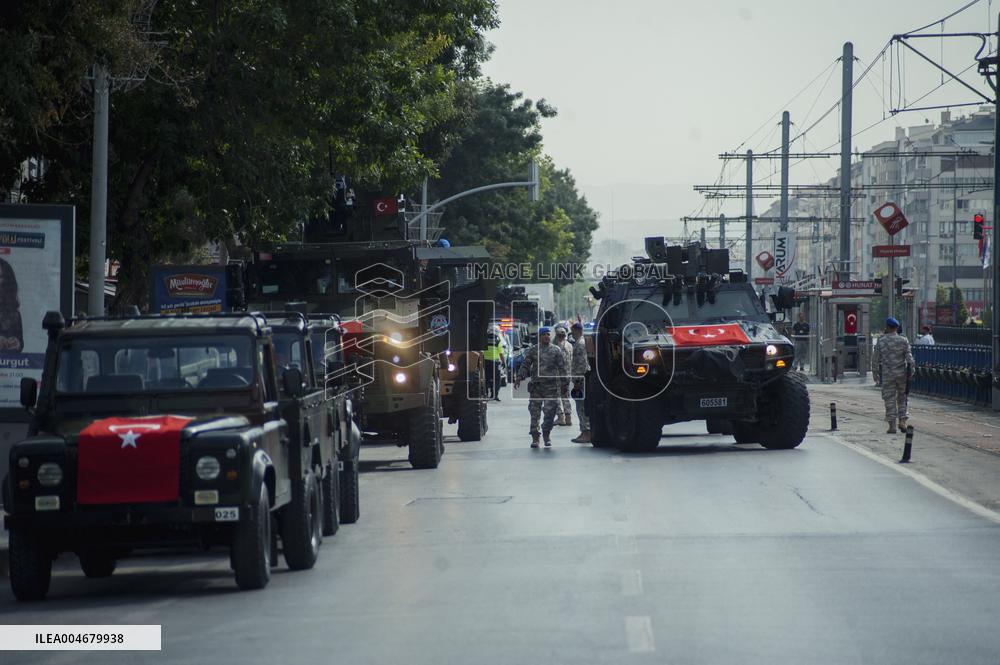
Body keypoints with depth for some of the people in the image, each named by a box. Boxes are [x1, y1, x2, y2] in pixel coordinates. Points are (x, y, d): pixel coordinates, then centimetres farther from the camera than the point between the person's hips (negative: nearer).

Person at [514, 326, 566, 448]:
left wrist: (563, 381, 0)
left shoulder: (556, 350, 8)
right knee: (534, 412, -1)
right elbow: (525, 365, 7)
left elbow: (562, 367, 8)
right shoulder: (533, 350, 9)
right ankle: (535, 438, 4)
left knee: (550, 412, -2)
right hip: (536, 385, 1)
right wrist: (519, 378, -6)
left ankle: (546, 436, 15)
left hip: (551, 386, -1)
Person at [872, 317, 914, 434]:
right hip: (902, 373, 1)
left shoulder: (881, 341, -3)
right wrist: (911, 372, 1)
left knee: (889, 399, 1)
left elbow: (875, 358, 2)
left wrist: (875, 371, 14)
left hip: (887, 375, -1)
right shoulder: (903, 341, -2)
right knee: (902, 397, 15)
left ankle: (892, 425, -2)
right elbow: (909, 358, -5)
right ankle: (902, 421, 6)